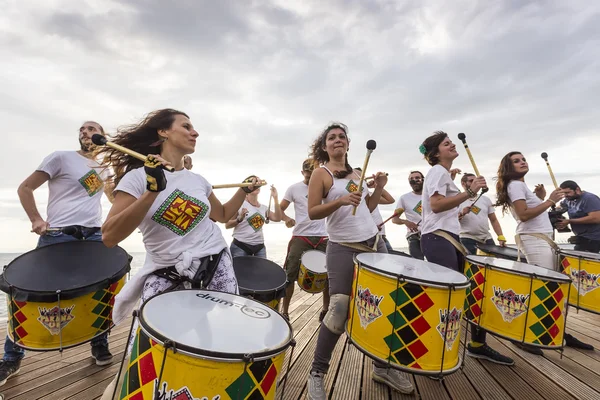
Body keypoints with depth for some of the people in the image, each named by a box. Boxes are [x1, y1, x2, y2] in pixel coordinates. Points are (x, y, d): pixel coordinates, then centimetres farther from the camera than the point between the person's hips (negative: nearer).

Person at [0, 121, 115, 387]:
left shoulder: (104, 170, 17)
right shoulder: (62, 157, 4)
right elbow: (25, 188, 4)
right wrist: (36, 220, -9)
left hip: (93, 235, 4)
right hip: (57, 236, -4)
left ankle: (100, 345, 22)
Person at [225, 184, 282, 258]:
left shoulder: (264, 207, 10)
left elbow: (277, 218, -3)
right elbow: (227, 225, -4)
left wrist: (275, 198, -4)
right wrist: (239, 219, -22)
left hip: (259, 247, 5)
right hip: (240, 246, -4)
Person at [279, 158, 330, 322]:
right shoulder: (294, 189, 1)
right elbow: (280, 209, 3)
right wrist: (287, 219, -17)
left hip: (323, 237, 2)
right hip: (300, 237, -2)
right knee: (290, 274, 1)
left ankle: (326, 310, 28)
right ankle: (284, 311, 16)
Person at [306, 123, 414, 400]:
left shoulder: (356, 173, 16)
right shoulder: (321, 173, -2)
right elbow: (312, 213, -10)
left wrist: (379, 188, 4)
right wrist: (340, 201, -23)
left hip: (374, 243, 7)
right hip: (343, 249, -7)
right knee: (340, 311, -11)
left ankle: (382, 367, 30)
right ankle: (317, 373, 11)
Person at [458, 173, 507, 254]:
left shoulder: (486, 199, 15)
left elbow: (494, 220, 14)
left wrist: (501, 237, 4)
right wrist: (461, 214, -20)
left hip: (487, 239, 5)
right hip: (468, 239, -5)